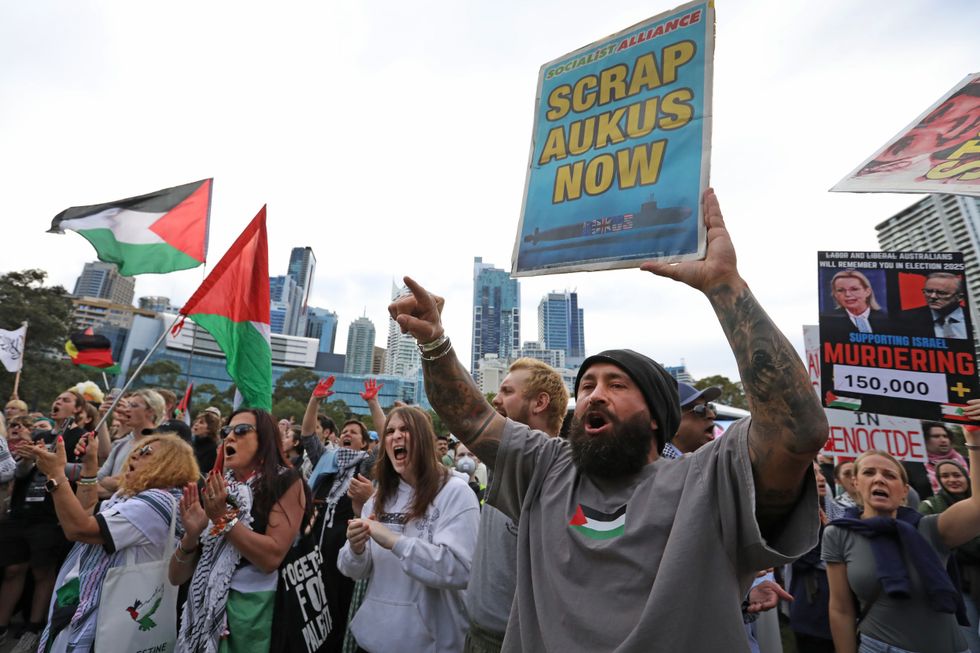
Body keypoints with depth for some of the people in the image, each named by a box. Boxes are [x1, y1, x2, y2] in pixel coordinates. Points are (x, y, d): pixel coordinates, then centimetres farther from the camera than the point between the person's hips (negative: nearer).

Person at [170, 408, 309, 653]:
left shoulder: (287, 482, -11)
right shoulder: (214, 489, 4)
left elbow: (272, 558, -21)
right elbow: (176, 577, 4)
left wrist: (223, 517, -20)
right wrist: (191, 535, -15)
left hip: (254, 610, -5)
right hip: (204, 608, 5)